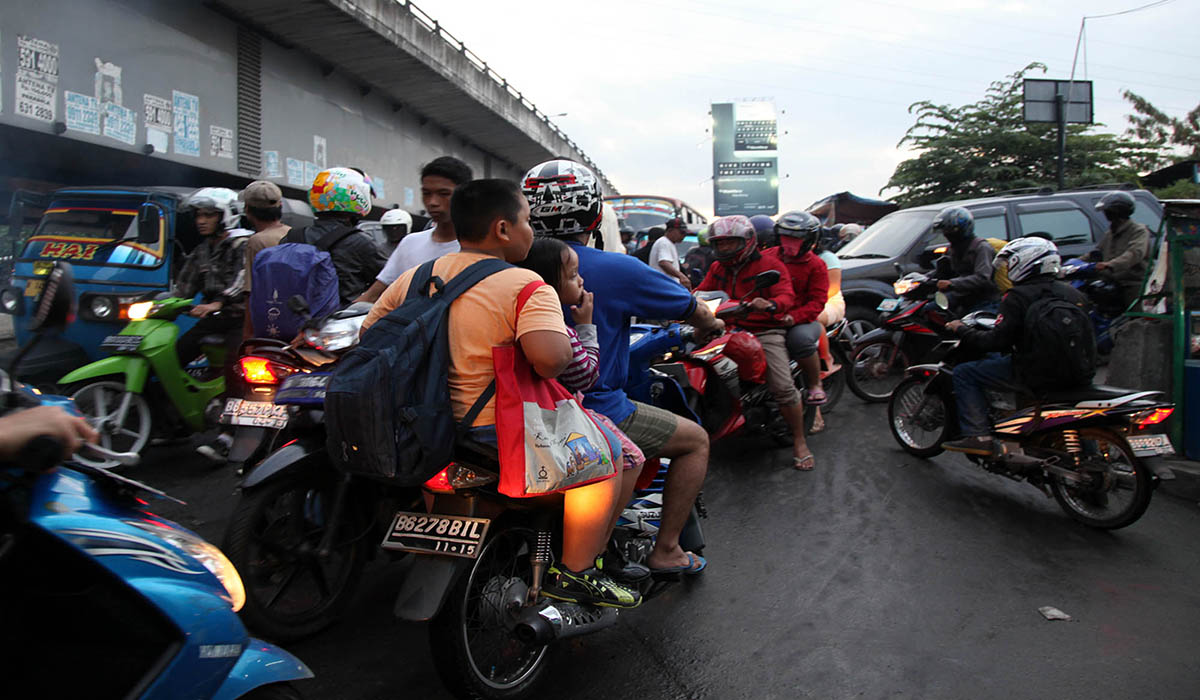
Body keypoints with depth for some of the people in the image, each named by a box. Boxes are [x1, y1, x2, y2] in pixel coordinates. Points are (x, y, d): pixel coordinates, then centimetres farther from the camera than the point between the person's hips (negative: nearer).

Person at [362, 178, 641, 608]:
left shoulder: (414, 277, 5)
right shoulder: (524, 285, -16)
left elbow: (369, 333, 15)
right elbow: (550, 360, -31)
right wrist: (572, 327, -8)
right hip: (493, 438, -8)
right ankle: (574, 574, 9)